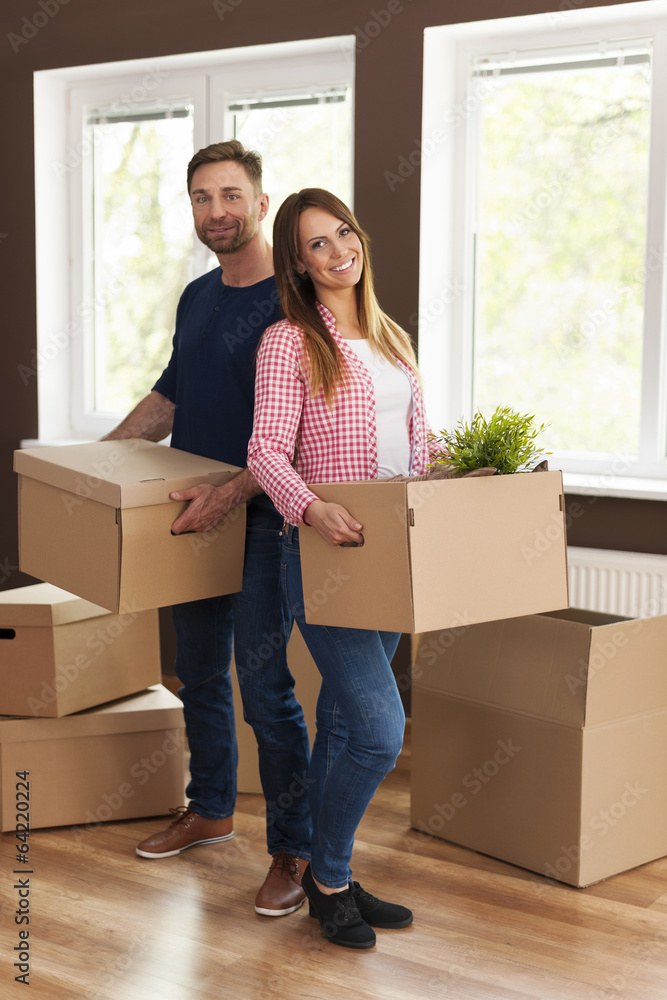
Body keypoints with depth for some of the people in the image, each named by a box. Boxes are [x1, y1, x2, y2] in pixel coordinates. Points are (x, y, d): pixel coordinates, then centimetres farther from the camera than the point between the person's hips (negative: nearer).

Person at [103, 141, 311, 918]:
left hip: (263, 520, -8)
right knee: (198, 673, 18)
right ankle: (210, 810, 36)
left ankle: (293, 851, 7)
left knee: (264, 686, -6)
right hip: (195, 518, 8)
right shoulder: (197, 297, 12)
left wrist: (231, 494, -28)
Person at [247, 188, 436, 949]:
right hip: (325, 551, -6)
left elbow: (420, 449, 18)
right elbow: (267, 449, -14)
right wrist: (311, 507, -32)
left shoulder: (392, 340, 15)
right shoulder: (289, 342, -5)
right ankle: (328, 876, 11)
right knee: (380, 728, -12)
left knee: (345, 724, 14)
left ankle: (328, 878, 27)